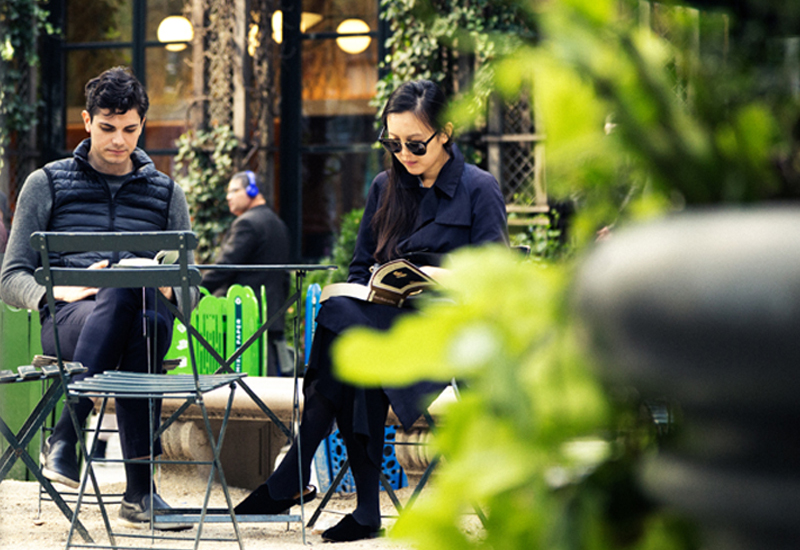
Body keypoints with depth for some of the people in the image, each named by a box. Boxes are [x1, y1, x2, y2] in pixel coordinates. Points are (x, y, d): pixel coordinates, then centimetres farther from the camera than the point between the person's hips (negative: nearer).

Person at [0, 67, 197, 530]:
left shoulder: (166, 193, 22)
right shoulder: (46, 184, 16)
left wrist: (168, 290, -4)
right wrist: (57, 292, -10)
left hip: (145, 314, 2)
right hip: (68, 320, -1)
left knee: (149, 319, -40)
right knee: (123, 287, -40)